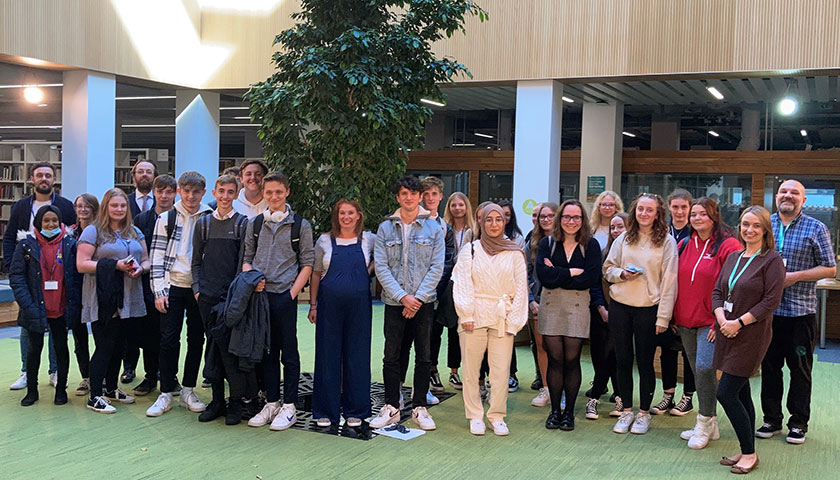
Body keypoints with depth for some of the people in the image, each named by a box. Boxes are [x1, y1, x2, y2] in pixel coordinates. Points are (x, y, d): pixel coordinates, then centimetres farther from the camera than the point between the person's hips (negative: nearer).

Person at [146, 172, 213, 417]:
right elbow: (157, 256, 1)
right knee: (168, 340, -2)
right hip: (173, 287, -1)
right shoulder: (166, 219, 3)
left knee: (196, 340, 7)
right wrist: (159, 290, -6)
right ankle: (165, 394, 7)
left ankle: (188, 391, 19)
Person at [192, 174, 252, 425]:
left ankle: (236, 401, 3)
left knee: (230, 346, -7)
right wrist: (197, 288, 4)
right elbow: (197, 260, 14)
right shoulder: (203, 223, 11)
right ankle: (217, 399, 15)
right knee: (213, 346, 7)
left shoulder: (243, 223, 1)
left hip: (233, 297, -3)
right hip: (207, 296, 3)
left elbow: (244, 261, -2)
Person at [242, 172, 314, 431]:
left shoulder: (300, 225, 1)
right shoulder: (254, 224, 11)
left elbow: (307, 264, 0)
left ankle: (289, 407, 8)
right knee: (267, 351, 10)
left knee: (289, 352, 1)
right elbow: (247, 259, 16)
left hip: (285, 296, -3)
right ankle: (271, 403, 19)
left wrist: (292, 293, -8)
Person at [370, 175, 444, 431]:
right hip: (395, 302, 0)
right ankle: (391, 408, 14)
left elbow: (437, 267, -2)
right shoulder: (386, 228, 4)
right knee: (391, 357, 4)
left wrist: (418, 297, -10)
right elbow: (381, 267, -2)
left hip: (424, 302, 0)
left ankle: (419, 407, 15)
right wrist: (403, 296, -12)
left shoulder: (433, 228, 3)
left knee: (424, 357, 5)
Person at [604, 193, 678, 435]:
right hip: (620, 306, 3)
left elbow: (669, 281, -5)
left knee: (645, 362, 4)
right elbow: (608, 268, 14)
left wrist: (663, 317, -9)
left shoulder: (667, 242, -3)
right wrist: (622, 274, -8)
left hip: (648, 308, -3)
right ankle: (627, 410, 22)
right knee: (622, 360, 8)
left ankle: (644, 413, 19)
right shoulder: (624, 239, 7)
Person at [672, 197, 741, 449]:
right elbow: (675, 283, 17)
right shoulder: (684, 245, 10)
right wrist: (674, 316, 13)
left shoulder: (728, 246, -8)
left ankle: (705, 423, 0)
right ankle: (710, 426, 22)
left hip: (712, 322, -6)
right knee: (699, 371, 11)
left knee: (704, 367, -17)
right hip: (686, 321, 6)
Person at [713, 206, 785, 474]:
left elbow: (771, 301, -14)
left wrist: (739, 322, -17)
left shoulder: (771, 260, -9)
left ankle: (749, 454, 4)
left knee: (725, 393, -9)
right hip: (727, 332, 7)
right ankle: (747, 452, 23)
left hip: (751, 335, -7)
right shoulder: (733, 258, 12)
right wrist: (722, 319, -7)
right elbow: (717, 291, 10)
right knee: (741, 394, 12)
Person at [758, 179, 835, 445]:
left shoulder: (816, 229, -1)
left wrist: (796, 277, -14)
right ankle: (772, 419, 22)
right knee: (769, 365, 10)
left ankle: (798, 423, 17)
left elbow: (830, 269, -2)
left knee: (800, 368, 6)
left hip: (800, 311, -3)